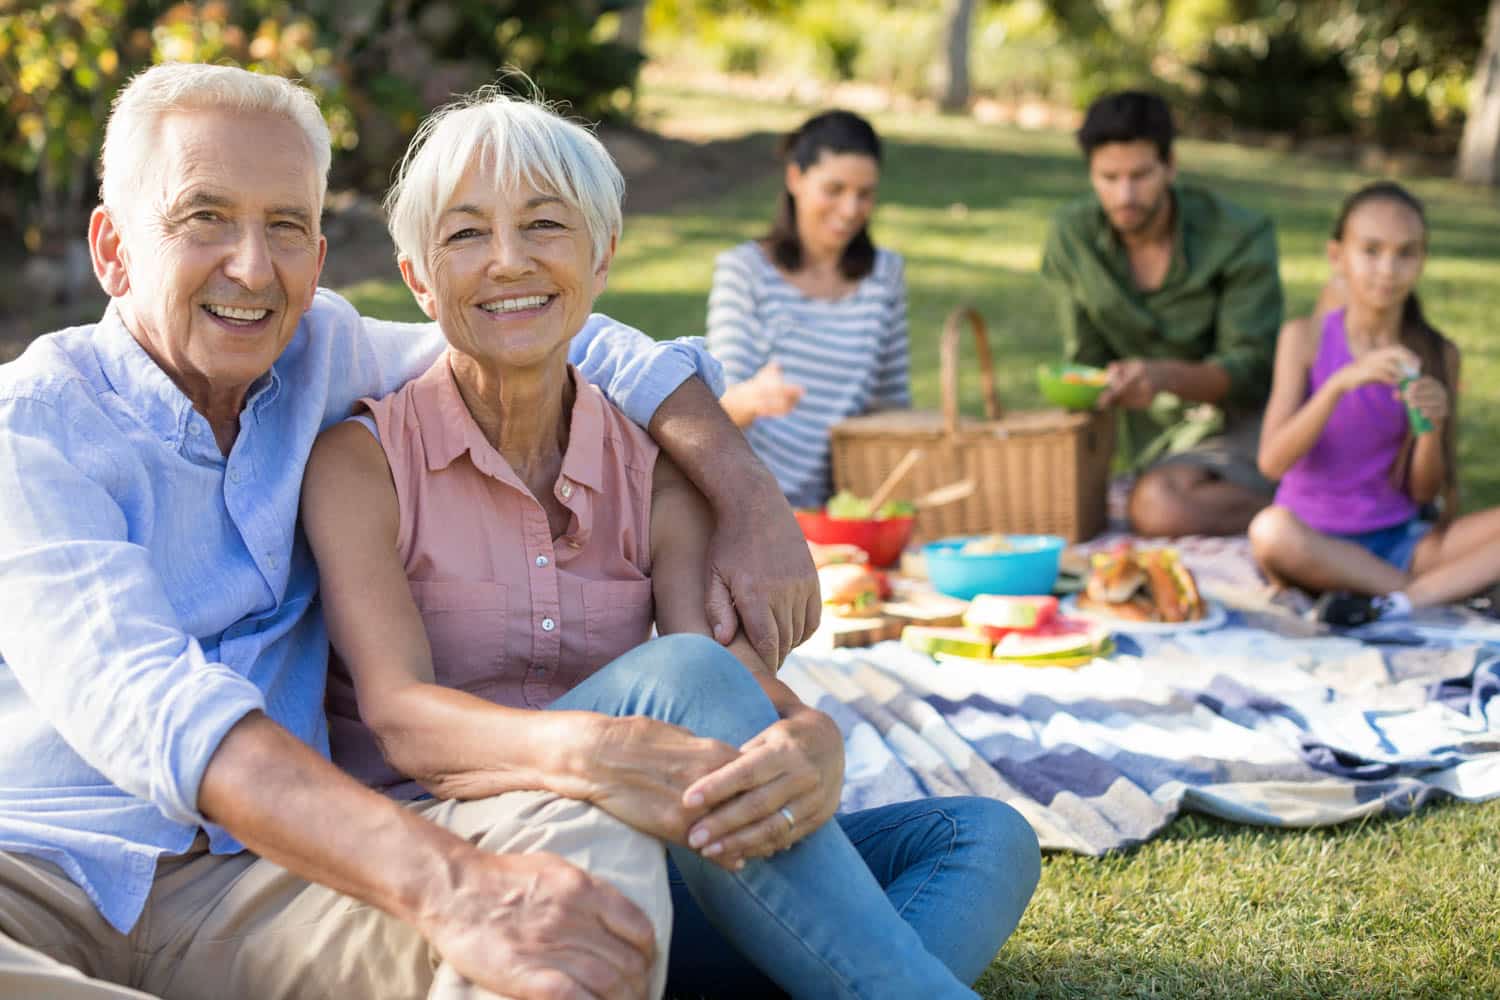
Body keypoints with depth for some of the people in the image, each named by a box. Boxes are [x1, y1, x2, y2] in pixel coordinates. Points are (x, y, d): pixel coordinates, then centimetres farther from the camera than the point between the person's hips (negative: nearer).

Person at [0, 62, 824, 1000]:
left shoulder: (317, 352, 11)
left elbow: (582, 349, 22)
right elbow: (140, 704, -23)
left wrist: (751, 498, 3)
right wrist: (444, 885, -36)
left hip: (246, 887, 4)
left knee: (591, 842, -26)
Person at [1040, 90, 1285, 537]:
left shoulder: (1240, 236, -14)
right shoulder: (1071, 237, -5)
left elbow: (1251, 369, -17)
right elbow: (1087, 358, 4)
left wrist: (1164, 377, -36)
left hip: (1240, 414, -4)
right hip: (1162, 433, 4)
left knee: (1158, 509, -31)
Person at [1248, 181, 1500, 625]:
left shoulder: (1439, 354, 2)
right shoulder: (1305, 338, -2)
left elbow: (1424, 492, 2)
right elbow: (1272, 462, -14)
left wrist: (1430, 428, -18)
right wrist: (1341, 383, -25)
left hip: (1400, 538, 2)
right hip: (1318, 542, -2)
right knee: (1270, 531, -37)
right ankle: (1455, 588, -22)